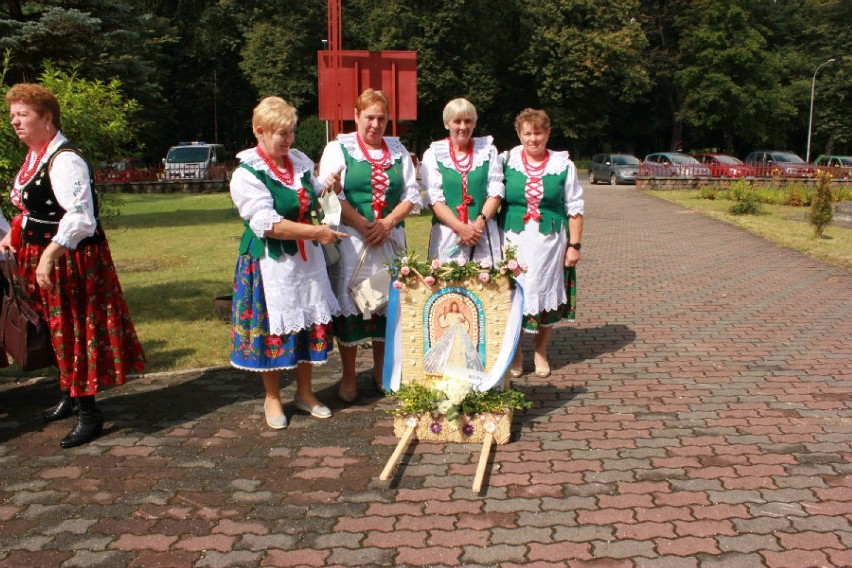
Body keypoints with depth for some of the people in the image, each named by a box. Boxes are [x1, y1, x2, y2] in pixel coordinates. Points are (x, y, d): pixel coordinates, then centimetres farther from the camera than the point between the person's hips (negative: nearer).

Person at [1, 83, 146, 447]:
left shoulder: (64, 159, -20)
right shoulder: (35, 156, 11)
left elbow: (80, 216, -29)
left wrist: (50, 254, -32)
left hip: (72, 258, -10)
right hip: (44, 255, 10)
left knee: (76, 331, -2)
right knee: (60, 330, 20)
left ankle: (89, 414, 10)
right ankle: (70, 396, 37)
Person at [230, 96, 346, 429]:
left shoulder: (300, 162, 6)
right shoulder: (248, 173, -13)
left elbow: (315, 200, 23)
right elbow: (267, 223, -21)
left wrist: (331, 188, 0)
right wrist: (315, 232, -23)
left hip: (306, 258, 6)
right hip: (269, 261, -6)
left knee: (309, 321, 11)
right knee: (273, 326, 4)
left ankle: (305, 393, 28)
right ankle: (272, 399, 23)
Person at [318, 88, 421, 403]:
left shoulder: (398, 150, 13)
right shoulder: (338, 148, 3)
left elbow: (412, 195, 7)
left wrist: (386, 224, -8)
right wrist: (364, 226, -14)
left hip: (390, 240, 3)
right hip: (350, 239, -3)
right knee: (350, 303, -1)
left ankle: (381, 371, 23)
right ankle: (348, 377, 11)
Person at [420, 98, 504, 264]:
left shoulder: (488, 151, 11)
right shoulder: (433, 154, 7)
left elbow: (496, 192, 4)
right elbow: (435, 199, -2)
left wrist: (479, 224, -10)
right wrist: (461, 228, -13)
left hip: (484, 234, 1)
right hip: (447, 234, -1)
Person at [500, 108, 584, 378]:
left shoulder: (564, 165, 4)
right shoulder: (507, 162, 3)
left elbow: (575, 209, 6)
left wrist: (574, 244, 0)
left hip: (549, 241, 1)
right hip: (514, 240, 0)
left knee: (547, 294, 8)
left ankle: (541, 352, 26)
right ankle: (514, 352, 20)